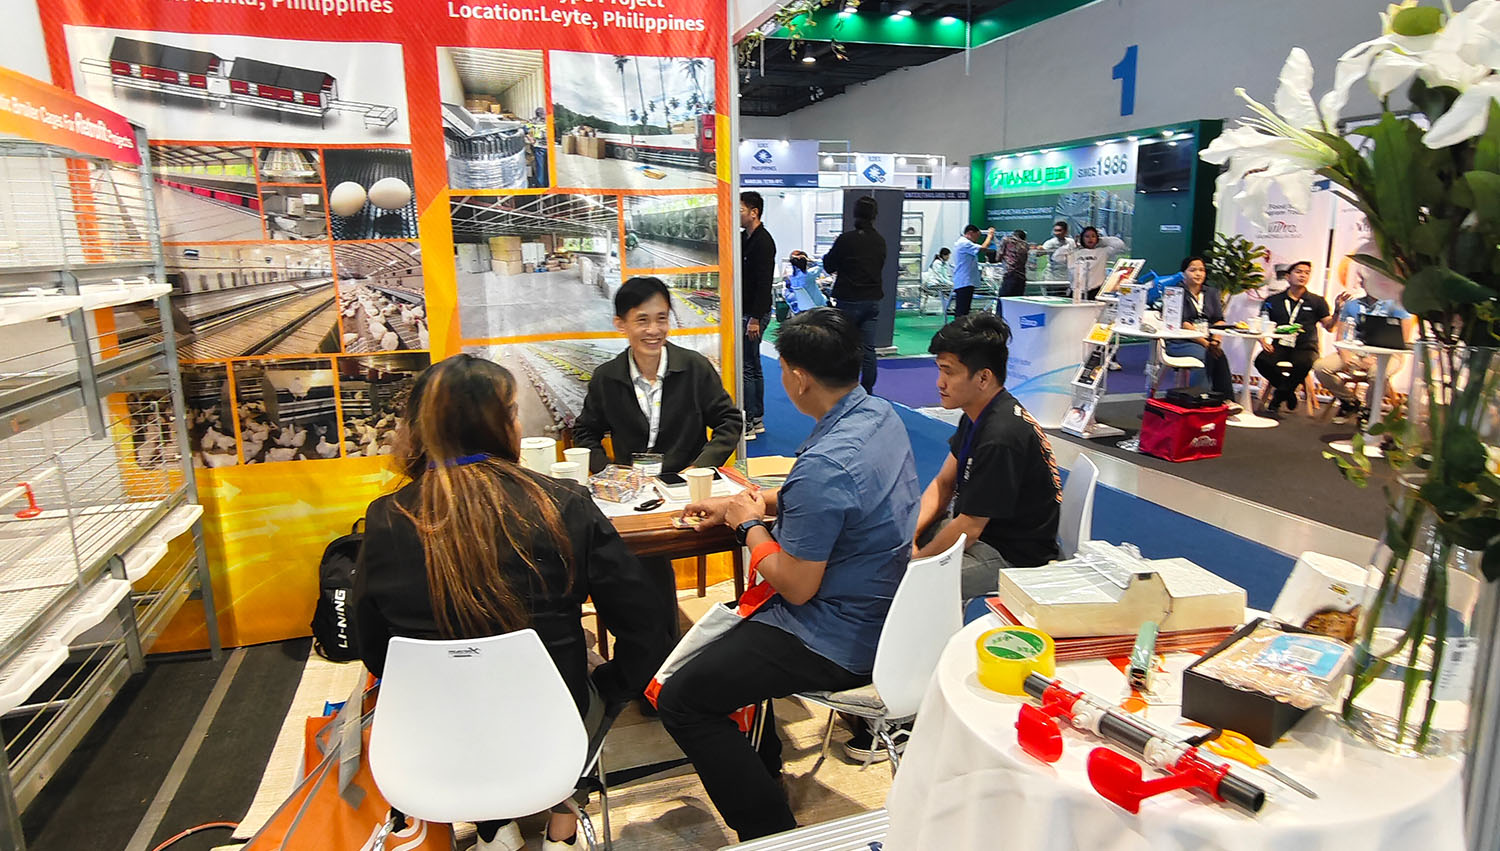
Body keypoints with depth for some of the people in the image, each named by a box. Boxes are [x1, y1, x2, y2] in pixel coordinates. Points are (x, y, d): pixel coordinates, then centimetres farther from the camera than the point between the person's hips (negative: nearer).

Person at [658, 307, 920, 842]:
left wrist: (750, 525, -8)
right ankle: (759, 769, 42)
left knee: (680, 700, -4)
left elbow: (796, 587, -24)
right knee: (727, 627, 29)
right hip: (882, 613, 10)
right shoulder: (881, 414, -2)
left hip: (840, 644, -10)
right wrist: (744, 502, 10)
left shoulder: (824, 465, -32)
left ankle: (768, 827, 8)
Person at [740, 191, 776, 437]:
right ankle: (757, 419, 23)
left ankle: (747, 424, -2)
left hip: (755, 313, -10)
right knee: (753, 366, 14)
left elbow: (764, 283, -21)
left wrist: (755, 318, -23)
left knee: (745, 367, -8)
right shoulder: (744, 238, 15)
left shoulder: (763, 242, -15)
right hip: (744, 311, 10)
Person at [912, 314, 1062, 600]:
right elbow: (943, 483, 7)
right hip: (975, 526, 10)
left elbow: (969, 528, -23)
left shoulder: (1000, 439, -29)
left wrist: (915, 561, -13)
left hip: (1012, 556, -10)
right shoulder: (977, 414, 2)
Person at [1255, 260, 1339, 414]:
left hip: (1305, 348, -1)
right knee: (1261, 360, -31)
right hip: (1280, 346, 1)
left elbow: (1328, 326, 5)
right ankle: (1288, 393, -5)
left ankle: (1279, 395, -10)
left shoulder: (1317, 301, 12)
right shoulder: (1273, 301, 12)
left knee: (1302, 364, -36)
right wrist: (1263, 341, -7)